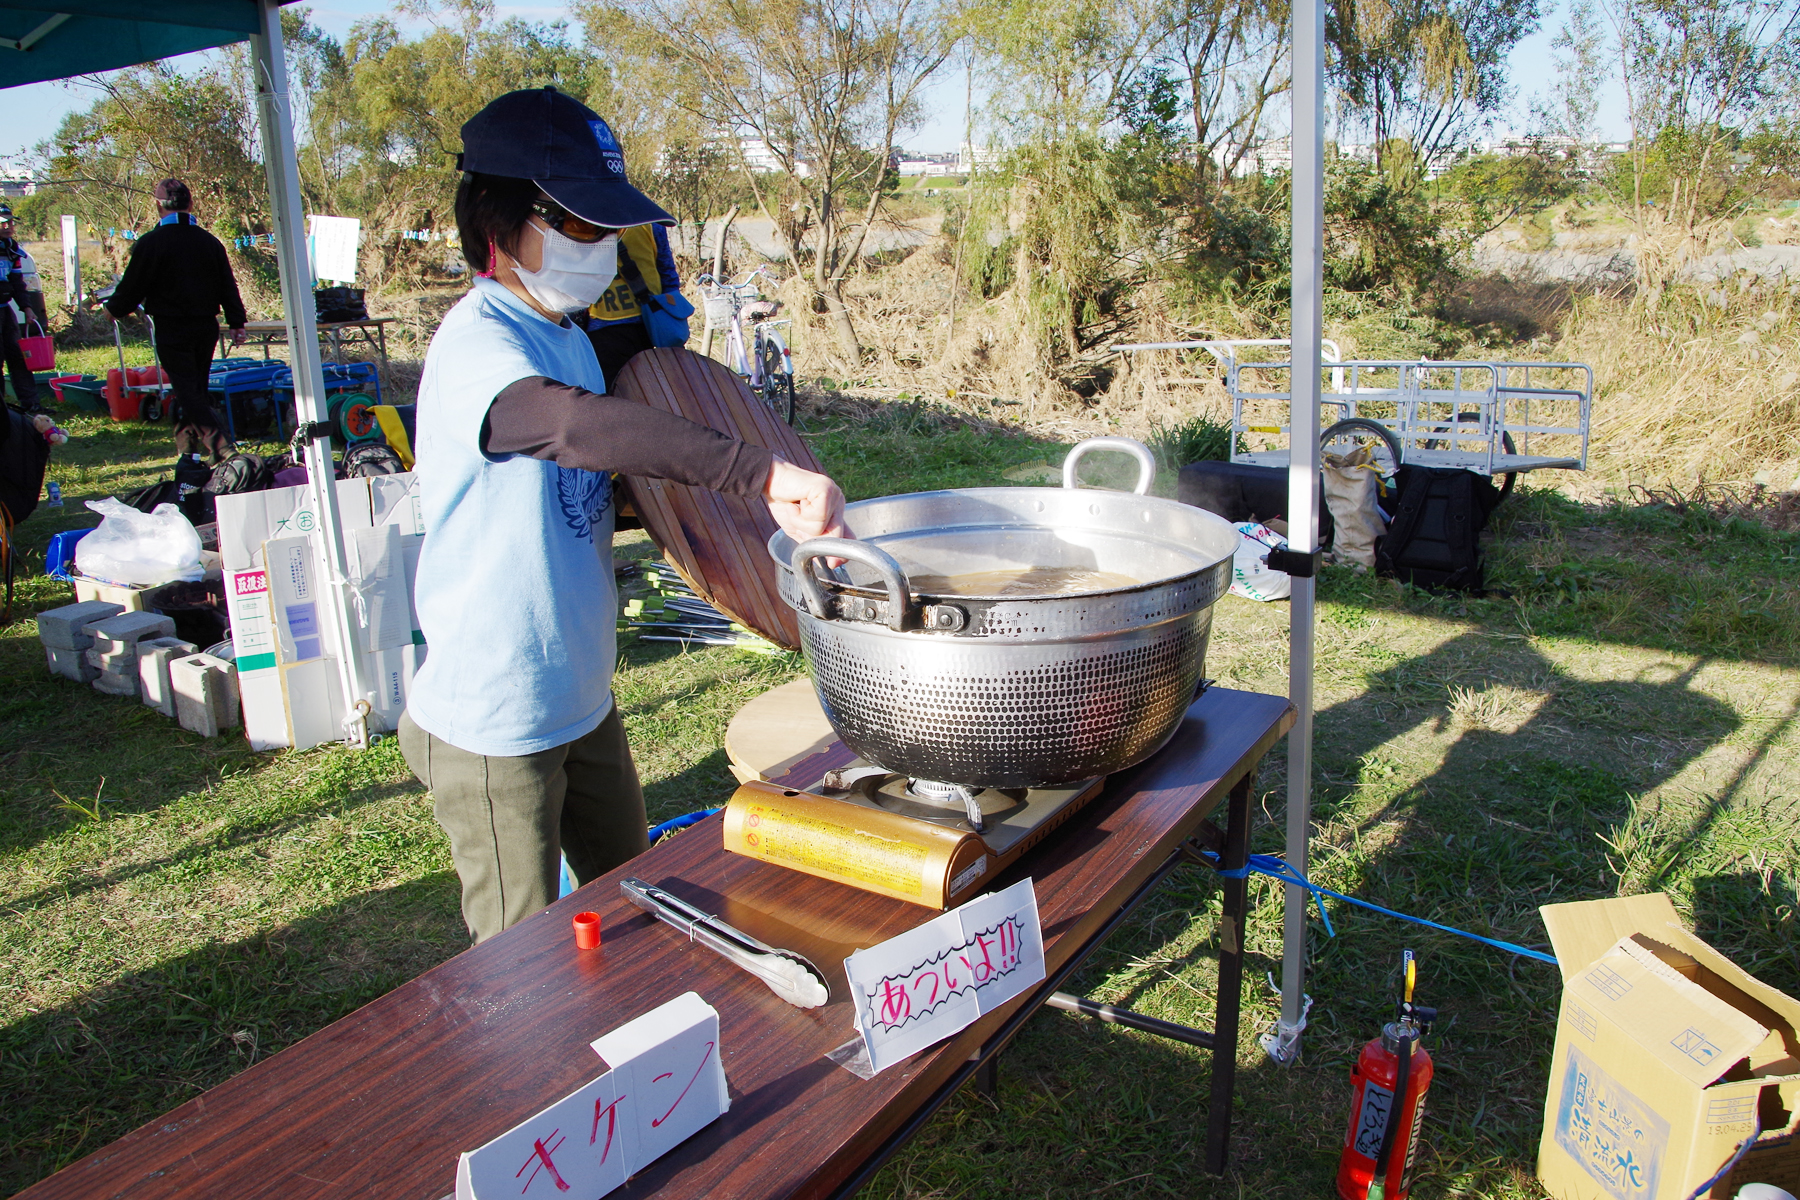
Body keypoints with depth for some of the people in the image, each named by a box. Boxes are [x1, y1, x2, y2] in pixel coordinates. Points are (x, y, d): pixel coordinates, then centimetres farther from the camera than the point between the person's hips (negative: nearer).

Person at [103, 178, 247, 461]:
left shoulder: (149, 243, -10)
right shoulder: (210, 242, 4)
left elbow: (132, 287, -4)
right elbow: (228, 287, 7)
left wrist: (115, 308, 15)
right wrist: (237, 324, 14)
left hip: (171, 331, -5)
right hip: (206, 327, 5)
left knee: (187, 389, -6)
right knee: (196, 386, 16)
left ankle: (219, 444, -22)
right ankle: (187, 441, 27)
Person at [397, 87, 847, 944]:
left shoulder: (570, 335, 7)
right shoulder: (476, 343, -23)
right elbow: (571, 424, -45)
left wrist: (671, 497, 2)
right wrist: (756, 472, -52)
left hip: (583, 696, 9)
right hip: (494, 719, -9)